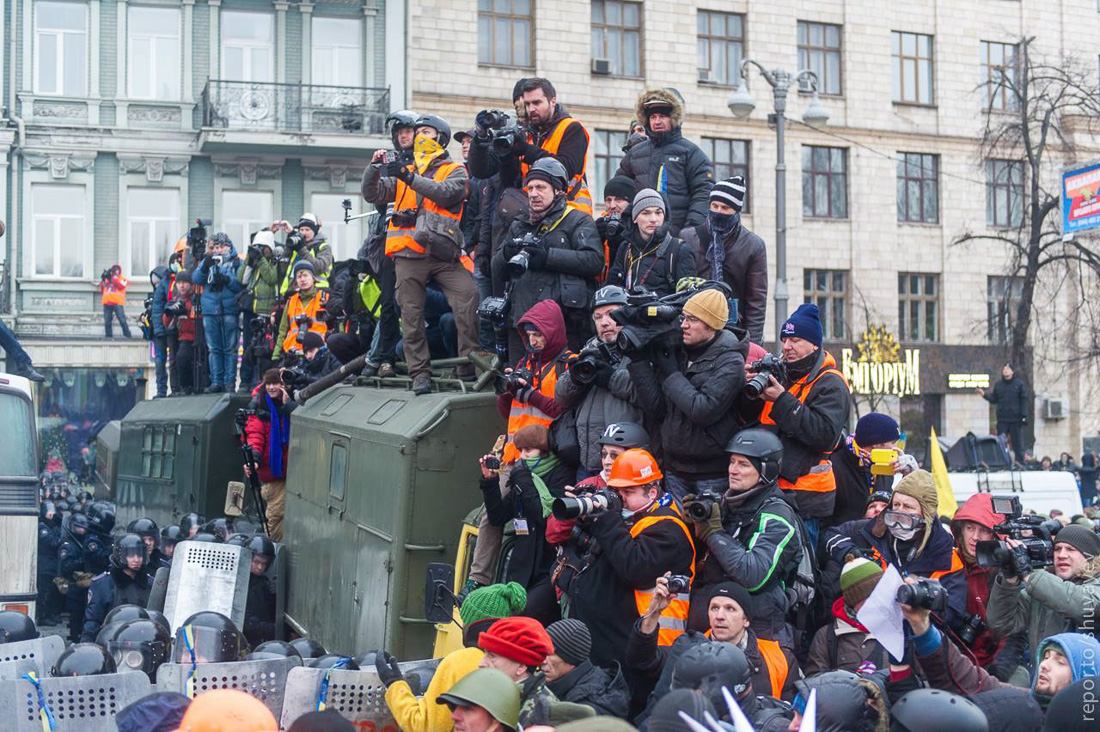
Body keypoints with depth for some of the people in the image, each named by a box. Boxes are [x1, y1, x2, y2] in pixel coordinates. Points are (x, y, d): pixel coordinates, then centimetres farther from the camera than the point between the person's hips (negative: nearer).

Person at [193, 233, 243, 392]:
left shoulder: (236, 262, 8)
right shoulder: (208, 261, 17)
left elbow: (241, 285, -3)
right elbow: (196, 278, 1)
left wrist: (227, 279, -18)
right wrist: (205, 266, -16)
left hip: (229, 310, -3)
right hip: (210, 311, 3)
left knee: (230, 348, -4)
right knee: (214, 349, 4)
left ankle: (229, 382, -1)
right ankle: (216, 382, 7)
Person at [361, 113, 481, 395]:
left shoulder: (455, 170, 11)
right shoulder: (405, 170, 22)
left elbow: (447, 193, -11)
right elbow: (372, 194, 14)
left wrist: (411, 179, -18)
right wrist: (374, 168, -4)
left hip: (443, 254, -3)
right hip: (408, 255, 3)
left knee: (468, 293, -21)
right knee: (411, 315, 1)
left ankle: (469, 361, -12)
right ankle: (420, 372, 7)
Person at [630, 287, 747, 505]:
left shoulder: (730, 362, -11)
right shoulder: (676, 353, 6)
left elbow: (704, 410, -22)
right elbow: (655, 406, 1)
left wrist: (671, 374, -12)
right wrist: (638, 360, -5)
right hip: (675, 469, 6)